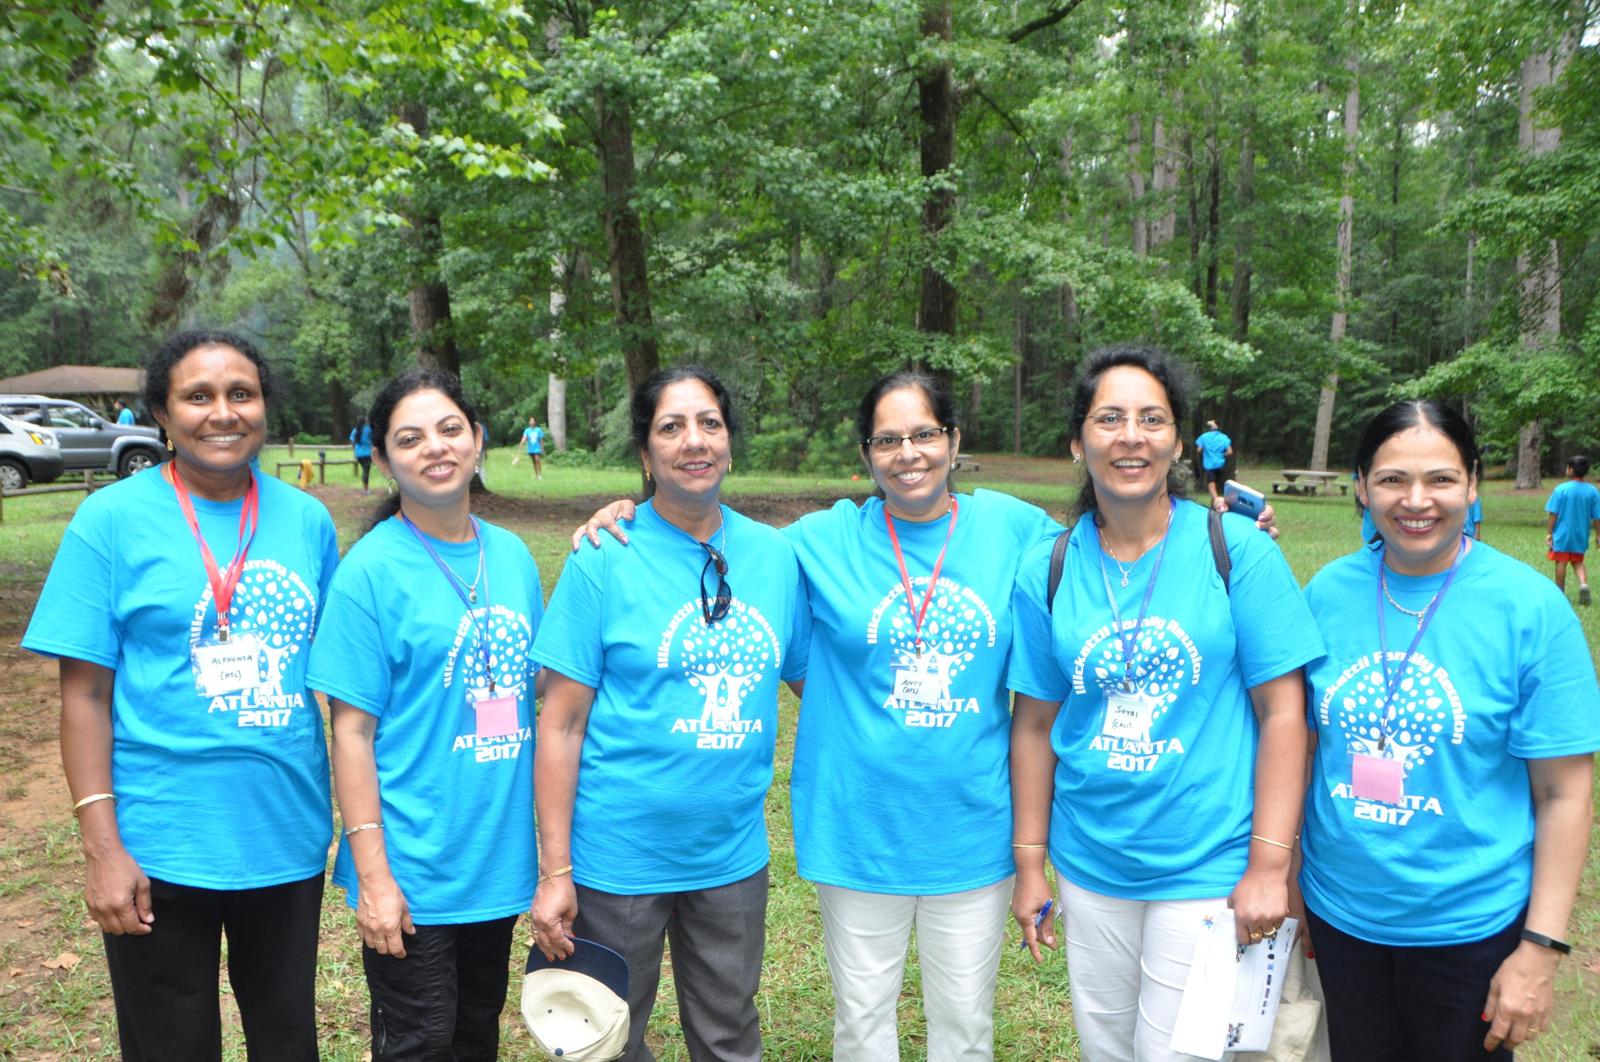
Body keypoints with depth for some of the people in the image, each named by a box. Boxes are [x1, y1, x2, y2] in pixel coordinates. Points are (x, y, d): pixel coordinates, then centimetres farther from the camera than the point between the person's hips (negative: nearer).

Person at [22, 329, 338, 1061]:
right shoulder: (112, 519, -7)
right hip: (160, 848, -3)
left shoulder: (308, 520, 2)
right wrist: (102, 846, -12)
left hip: (289, 838, 3)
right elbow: (85, 694, -8)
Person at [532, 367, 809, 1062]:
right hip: (619, 856, -3)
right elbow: (561, 723, -11)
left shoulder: (775, 554, 0)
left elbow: (809, 677, 9)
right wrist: (554, 870, -12)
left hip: (733, 854, 3)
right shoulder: (604, 560, -11)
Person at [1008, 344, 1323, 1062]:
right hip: (1090, 864, 3)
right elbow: (1036, 723, 3)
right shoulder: (1047, 570, -2)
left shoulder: (1236, 549, -10)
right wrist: (1029, 863, 5)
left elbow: (1283, 712, -9)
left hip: (1207, 867, -3)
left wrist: (1269, 866, -12)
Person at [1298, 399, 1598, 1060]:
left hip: (1469, 926, -3)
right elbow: (1303, 739, 4)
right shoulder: (1329, 591, -4)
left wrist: (1541, 949, -12)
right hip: (1339, 913, 3)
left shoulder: (1529, 607, -13)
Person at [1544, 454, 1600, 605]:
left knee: (1561, 562, 6)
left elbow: (1553, 514, -10)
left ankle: (1560, 593, 12)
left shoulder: (1561, 489, -12)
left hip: (1562, 534, -3)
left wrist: (1549, 532, -4)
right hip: (1581, 536, 4)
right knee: (1578, 562, 17)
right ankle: (1583, 584, -7)